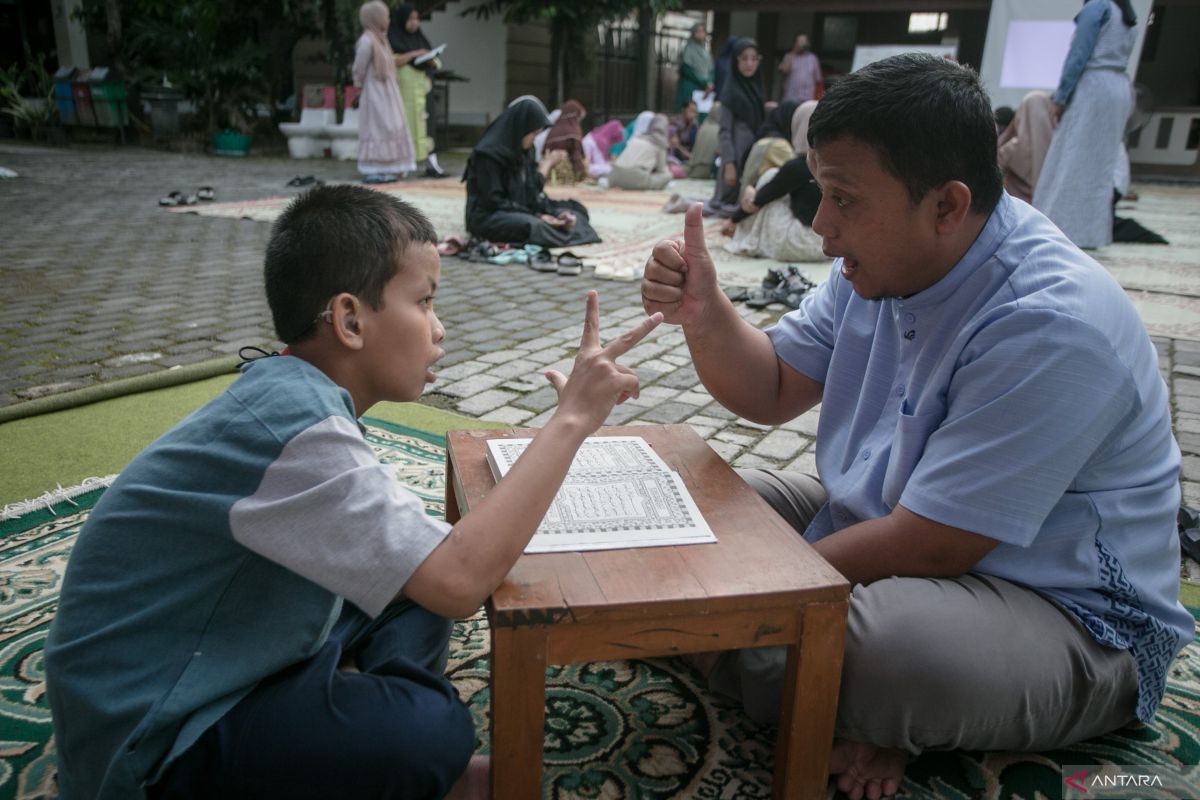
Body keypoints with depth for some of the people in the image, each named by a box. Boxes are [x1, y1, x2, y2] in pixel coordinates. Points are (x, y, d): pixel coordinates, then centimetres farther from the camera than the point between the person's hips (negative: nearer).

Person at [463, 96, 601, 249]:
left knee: (576, 211, 4)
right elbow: (494, 201, -21)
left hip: (519, 211, 8)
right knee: (534, 226, -37)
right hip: (489, 217, -8)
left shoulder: (522, 151, 7)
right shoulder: (489, 153, -18)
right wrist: (537, 216, -21)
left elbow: (531, 192, 7)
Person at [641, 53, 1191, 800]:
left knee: (887, 642, -40)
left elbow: (927, 547, -28)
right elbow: (773, 392, 4)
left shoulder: (1048, 325, -29)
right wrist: (705, 313, -17)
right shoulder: (886, 259, -3)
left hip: (1064, 619, -8)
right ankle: (868, 707, -6)